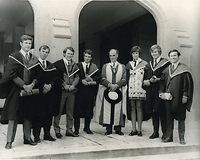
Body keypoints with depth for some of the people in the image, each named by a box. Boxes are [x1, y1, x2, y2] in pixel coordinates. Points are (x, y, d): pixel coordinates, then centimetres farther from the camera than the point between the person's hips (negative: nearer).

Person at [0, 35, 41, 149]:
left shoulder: (34, 59, 10)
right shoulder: (14, 57, -3)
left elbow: (37, 75, 9)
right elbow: (11, 74, -11)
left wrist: (32, 85, -9)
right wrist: (24, 86, -16)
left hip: (30, 91, 4)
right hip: (16, 91, -4)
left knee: (28, 116, 9)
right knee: (13, 116, -2)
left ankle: (27, 138, 19)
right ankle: (9, 141, 4)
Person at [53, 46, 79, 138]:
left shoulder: (74, 65, 13)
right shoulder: (57, 64, -3)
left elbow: (77, 76, 11)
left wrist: (73, 85, -6)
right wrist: (64, 85, -13)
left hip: (72, 90, 5)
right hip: (61, 90, -5)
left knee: (70, 112, 9)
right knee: (58, 111, -1)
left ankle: (69, 130, 17)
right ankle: (57, 130, 9)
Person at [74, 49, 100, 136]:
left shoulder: (94, 67, 11)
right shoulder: (78, 65, 6)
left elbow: (98, 78, 2)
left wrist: (91, 79, -15)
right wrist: (82, 80, -15)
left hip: (90, 91, 2)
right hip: (80, 90, -2)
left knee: (89, 109, 6)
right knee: (78, 109, -3)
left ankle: (87, 128, 20)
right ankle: (76, 129, 4)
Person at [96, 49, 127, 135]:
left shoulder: (122, 67, 11)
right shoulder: (105, 66, 12)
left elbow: (124, 79, 1)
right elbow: (103, 79, 2)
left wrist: (117, 85, -14)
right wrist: (110, 85, -13)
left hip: (119, 91, 0)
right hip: (107, 91, 0)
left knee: (118, 110, 0)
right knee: (107, 110, -2)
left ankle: (118, 129, 7)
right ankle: (108, 129, 4)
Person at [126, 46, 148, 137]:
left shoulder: (144, 63, 4)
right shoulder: (129, 64, 14)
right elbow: (127, 77, 13)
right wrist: (127, 87, 4)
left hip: (140, 88, -3)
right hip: (131, 89, 3)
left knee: (139, 108, -1)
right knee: (132, 108, 5)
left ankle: (139, 129, 6)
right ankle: (133, 129, 11)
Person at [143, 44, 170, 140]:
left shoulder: (165, 63, -2)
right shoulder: (149, 65, 17)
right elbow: (145, 78, 17)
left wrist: (158, 80, -19)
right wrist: (146, 81, -4)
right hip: (150, 92, 6)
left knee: (162, 112, -3)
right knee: (153, 112, 9)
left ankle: (164, 132, 7)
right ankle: (155, 132, 17)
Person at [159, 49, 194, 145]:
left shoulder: (184, 69, -1)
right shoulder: (166, 70, 12)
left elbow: (188, 83, -5)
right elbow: (162, 82, 12)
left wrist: (185, 96, -12)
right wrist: (161, 93, -2)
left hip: (179, 98, -4)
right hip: (168, 97, 4)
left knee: (181, 118, 4)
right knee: (169, 118, 8)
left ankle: (181, 138, 13)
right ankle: (169, 137, 16)